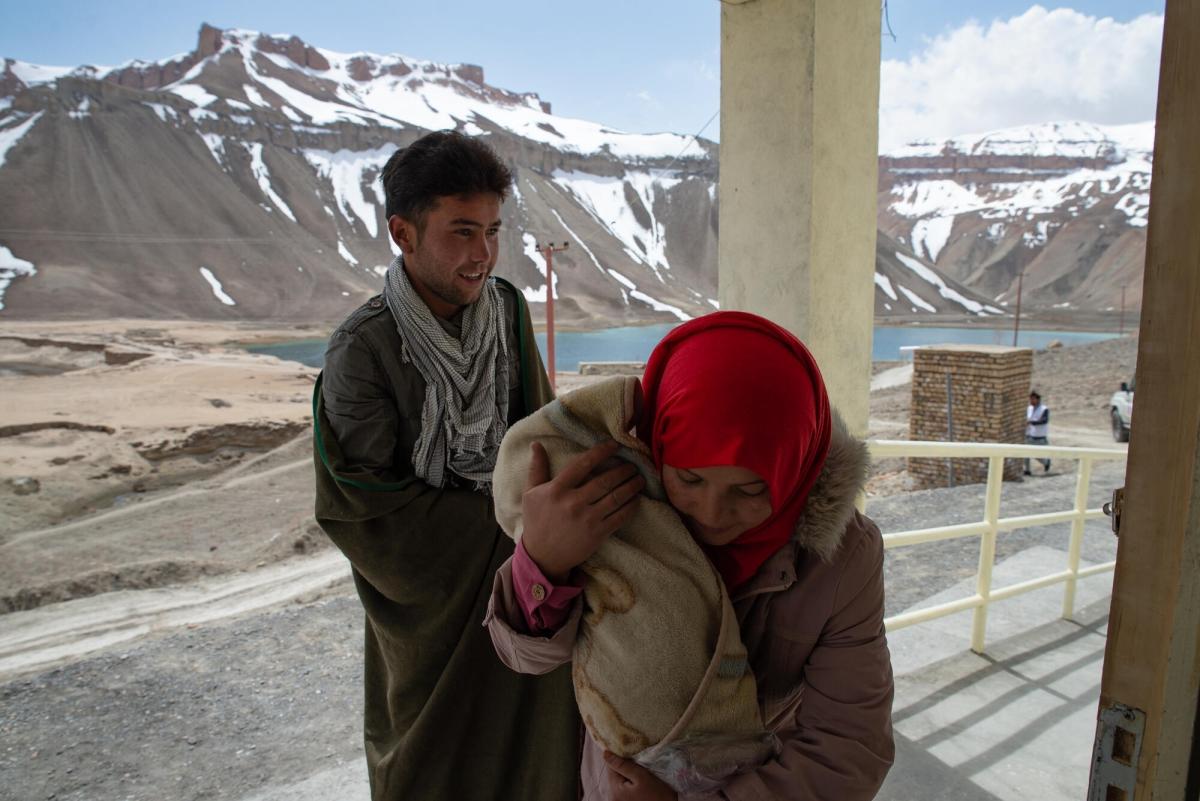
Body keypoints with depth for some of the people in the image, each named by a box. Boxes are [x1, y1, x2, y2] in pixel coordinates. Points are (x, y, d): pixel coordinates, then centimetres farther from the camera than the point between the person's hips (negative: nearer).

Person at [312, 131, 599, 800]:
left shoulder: (508, 309, -5)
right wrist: (508, 515, -17)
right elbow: (364, 505, -17)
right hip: (438, 597, -4)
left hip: (524, 574, 4)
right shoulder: (362, 352, -20)